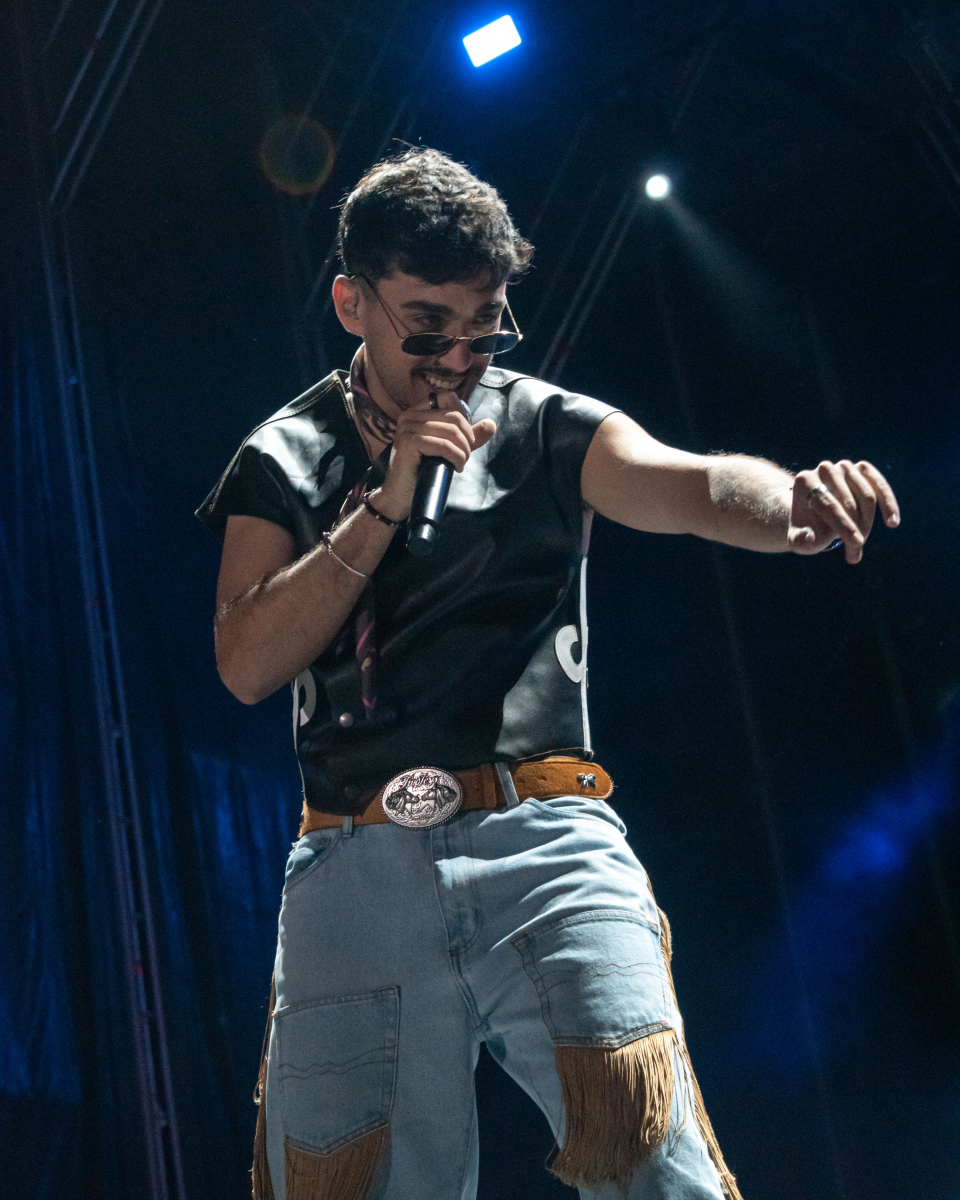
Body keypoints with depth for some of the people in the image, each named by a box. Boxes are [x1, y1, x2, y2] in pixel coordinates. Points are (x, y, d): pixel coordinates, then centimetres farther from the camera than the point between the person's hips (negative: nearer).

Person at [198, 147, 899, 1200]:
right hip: (355, 865, 1)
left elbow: (689, 485, -8)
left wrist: (792, 500, -31)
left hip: (540, 840, -1)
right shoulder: (287, 460, 14)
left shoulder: (546, 430, 11)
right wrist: (385, 502, -5)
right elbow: (247, 664, 2)